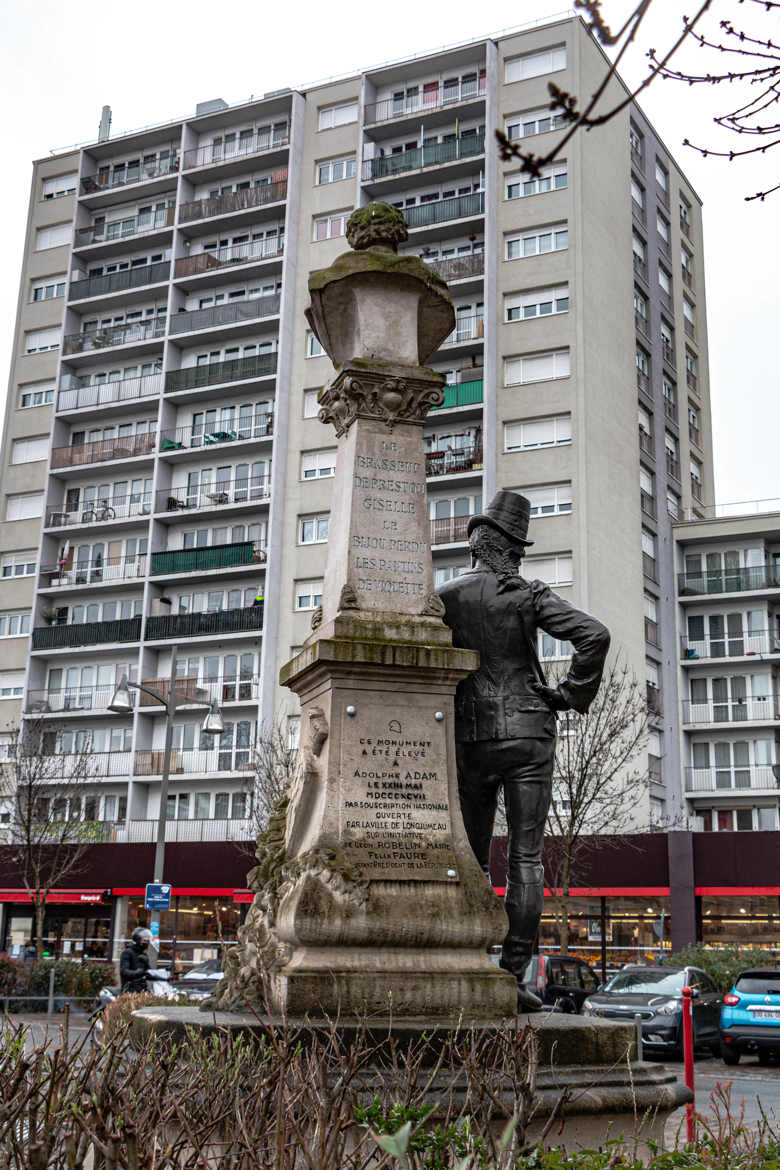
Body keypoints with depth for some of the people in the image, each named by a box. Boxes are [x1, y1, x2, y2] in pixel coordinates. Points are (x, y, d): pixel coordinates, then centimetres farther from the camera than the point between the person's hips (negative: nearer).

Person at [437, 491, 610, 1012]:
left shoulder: (445, 597, 2)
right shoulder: (529, 595, 0)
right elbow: (594, 634, -12)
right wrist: (572, 694, -1)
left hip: (469, 739, 1)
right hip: (528, 734, -1)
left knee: (472, 859, 8)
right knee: (526, 857, 1)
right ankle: (513, 977, -2)